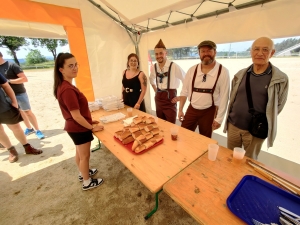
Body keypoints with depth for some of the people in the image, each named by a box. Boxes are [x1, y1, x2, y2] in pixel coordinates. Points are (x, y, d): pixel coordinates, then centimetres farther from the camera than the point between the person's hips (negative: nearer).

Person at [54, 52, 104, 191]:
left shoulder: (63, 86, 5)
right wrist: (92, 127, -15)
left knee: (79, 153, 26)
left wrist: (89, 121, 12)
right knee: (85, 156, 10)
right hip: (79, 128, -10)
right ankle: (87, 183, 32)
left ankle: (83, 173, 49)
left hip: (74, 127, 10)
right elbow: (76, 116, -26)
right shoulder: (68, 89, -27)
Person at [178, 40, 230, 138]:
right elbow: (184, 91, 2)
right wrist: (180, 110, 2)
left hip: (209, 111, -2)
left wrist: (219, 118, -9)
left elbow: (224, 97, -8)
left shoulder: (223, 71, -9)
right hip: (191, 109, 3)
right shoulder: (192, 70, -1)